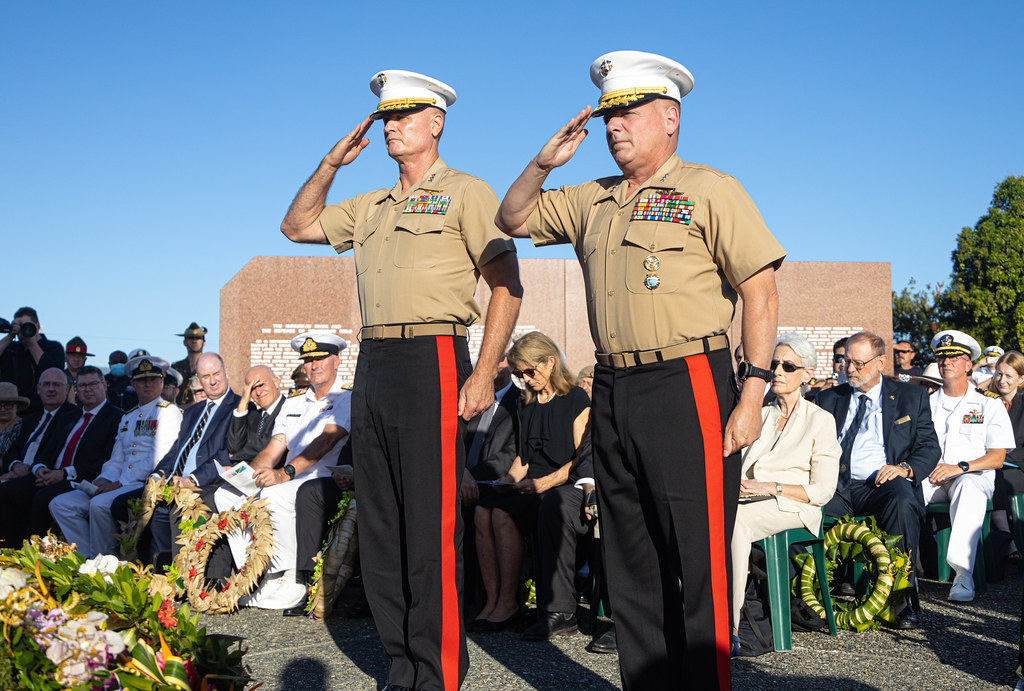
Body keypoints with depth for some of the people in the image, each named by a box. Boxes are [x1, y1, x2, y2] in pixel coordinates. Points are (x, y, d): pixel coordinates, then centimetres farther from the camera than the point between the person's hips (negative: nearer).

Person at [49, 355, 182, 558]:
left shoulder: (168, 412, -1)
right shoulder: (127, 417, 24)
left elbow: (158, 459, -12)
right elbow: (116, 461, 20)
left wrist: (119, 483, -13)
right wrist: (102, 481, -2)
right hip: (120, 484, 8)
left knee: (99, 504, -32)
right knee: (60, 504, -5)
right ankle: (89, 560, -10)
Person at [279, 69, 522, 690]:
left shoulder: (466, 192, 2)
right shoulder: (371, 208, 22)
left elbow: (508, 285, -6)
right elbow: (297, 226, 29)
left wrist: (484, 376, -15)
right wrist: (332, 163, 17)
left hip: (432, 360, -7)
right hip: (373, 364, 7)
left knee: (431, 526, -7)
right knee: (380, 525, 9)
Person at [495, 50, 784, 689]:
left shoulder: (709, 190, 1)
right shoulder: (593, 202, 18)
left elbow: (761, 291, -5)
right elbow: (513, 219, 26)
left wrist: (753, 394, -14)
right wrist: (544, 163, 7)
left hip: (688, 385, -6)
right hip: (613, 391, 6)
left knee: (701, 561, -5)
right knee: (631, 562, 12)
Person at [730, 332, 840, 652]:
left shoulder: (820, 420, 7)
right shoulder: (759, 415, 22)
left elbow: (823, 490, 0)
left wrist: (770, 487, -13)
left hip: (790, 507, -4)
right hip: (746, 504, 4)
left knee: (733, 519, -36)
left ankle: (730, 625, -37)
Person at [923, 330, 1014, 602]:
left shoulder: (989, 405, 14)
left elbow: (997, 457, 3)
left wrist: (960, 467, -13)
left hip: (974, 475, -2)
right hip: (930, 477, 2)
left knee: (969, 489, -40)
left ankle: (963, 572, -46)